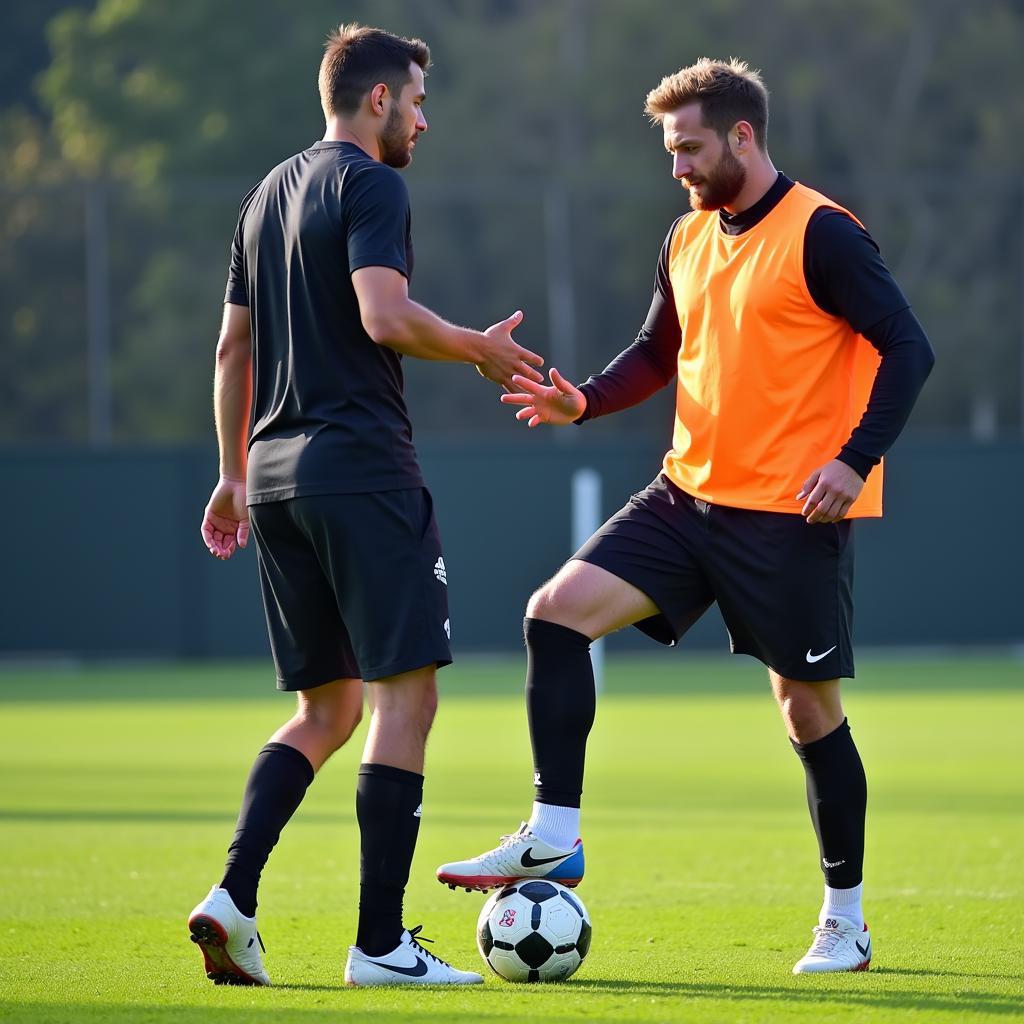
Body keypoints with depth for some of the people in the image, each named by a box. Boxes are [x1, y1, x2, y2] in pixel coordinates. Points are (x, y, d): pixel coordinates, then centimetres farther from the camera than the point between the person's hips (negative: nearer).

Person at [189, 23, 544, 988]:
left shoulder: (268, 194, 19)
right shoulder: (369, 184, -7)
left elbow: (233, 346, 22)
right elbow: (384, 317, -21)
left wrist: (234, 473, 27)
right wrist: (479, 349, -5)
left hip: (278, 474, 9)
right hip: (361, 466, -9)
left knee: (325, 707, 14)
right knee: (406, 692, -5)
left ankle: (232, 896, -3)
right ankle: (380, 942, -8)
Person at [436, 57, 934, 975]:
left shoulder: (820, 235, -12)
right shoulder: (688, 241, 11)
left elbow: (907, 349, -14)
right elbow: (659, 354, 22)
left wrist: (856, 459, -24)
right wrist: (585, 401, 2)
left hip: (791, 514, -7)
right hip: (691, 495, 7)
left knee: (809, 708, 1)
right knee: (560, 609, -9)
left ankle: (846, 921, 16)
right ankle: (553, 839, -6)